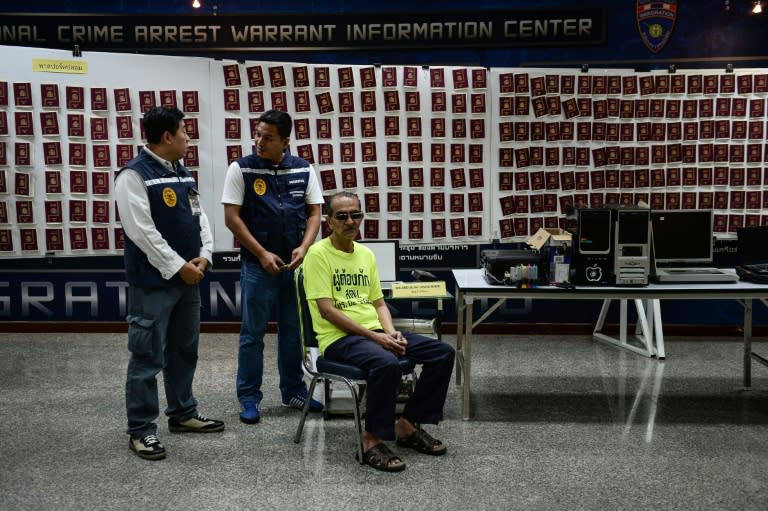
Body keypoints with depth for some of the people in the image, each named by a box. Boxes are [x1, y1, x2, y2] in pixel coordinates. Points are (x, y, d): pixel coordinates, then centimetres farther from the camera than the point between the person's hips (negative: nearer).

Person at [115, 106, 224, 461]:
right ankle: (141, 429, 9)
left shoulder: (183, 173, 13)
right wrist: (178, 266, -16)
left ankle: (183, 414, 31)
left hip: (188, 278, 9)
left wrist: (203, 256, -2)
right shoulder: (134, 175, -12)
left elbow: (199, 215, 13)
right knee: (148, 356, -2)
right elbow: (141, 231, -19)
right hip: (154, 282, -8)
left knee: (184, 350, 17)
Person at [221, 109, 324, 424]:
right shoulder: (241, 169, -5)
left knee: (294, 331, 12)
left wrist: (304, 248, -11)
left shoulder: (304, 170, 3)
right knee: (252, 333, 3)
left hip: (296, 264, 3)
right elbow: (232, 218, -8)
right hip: (258, 265, -3)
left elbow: (314, 213, 5)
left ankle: (293, 392, 25)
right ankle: (249, 397, 14)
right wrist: (262, 254, -12)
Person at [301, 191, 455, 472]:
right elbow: (327, 310, -14)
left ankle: (408, 425, 5)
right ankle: (372, 441, -20)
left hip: (376, 332, 8)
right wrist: (375, 337, -17)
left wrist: (390, 332, -5)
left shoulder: (366, 254, 16)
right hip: (339, 337, -8)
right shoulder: (318, 254, -7)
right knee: (387, 363, -38)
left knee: (443, 353, -5)